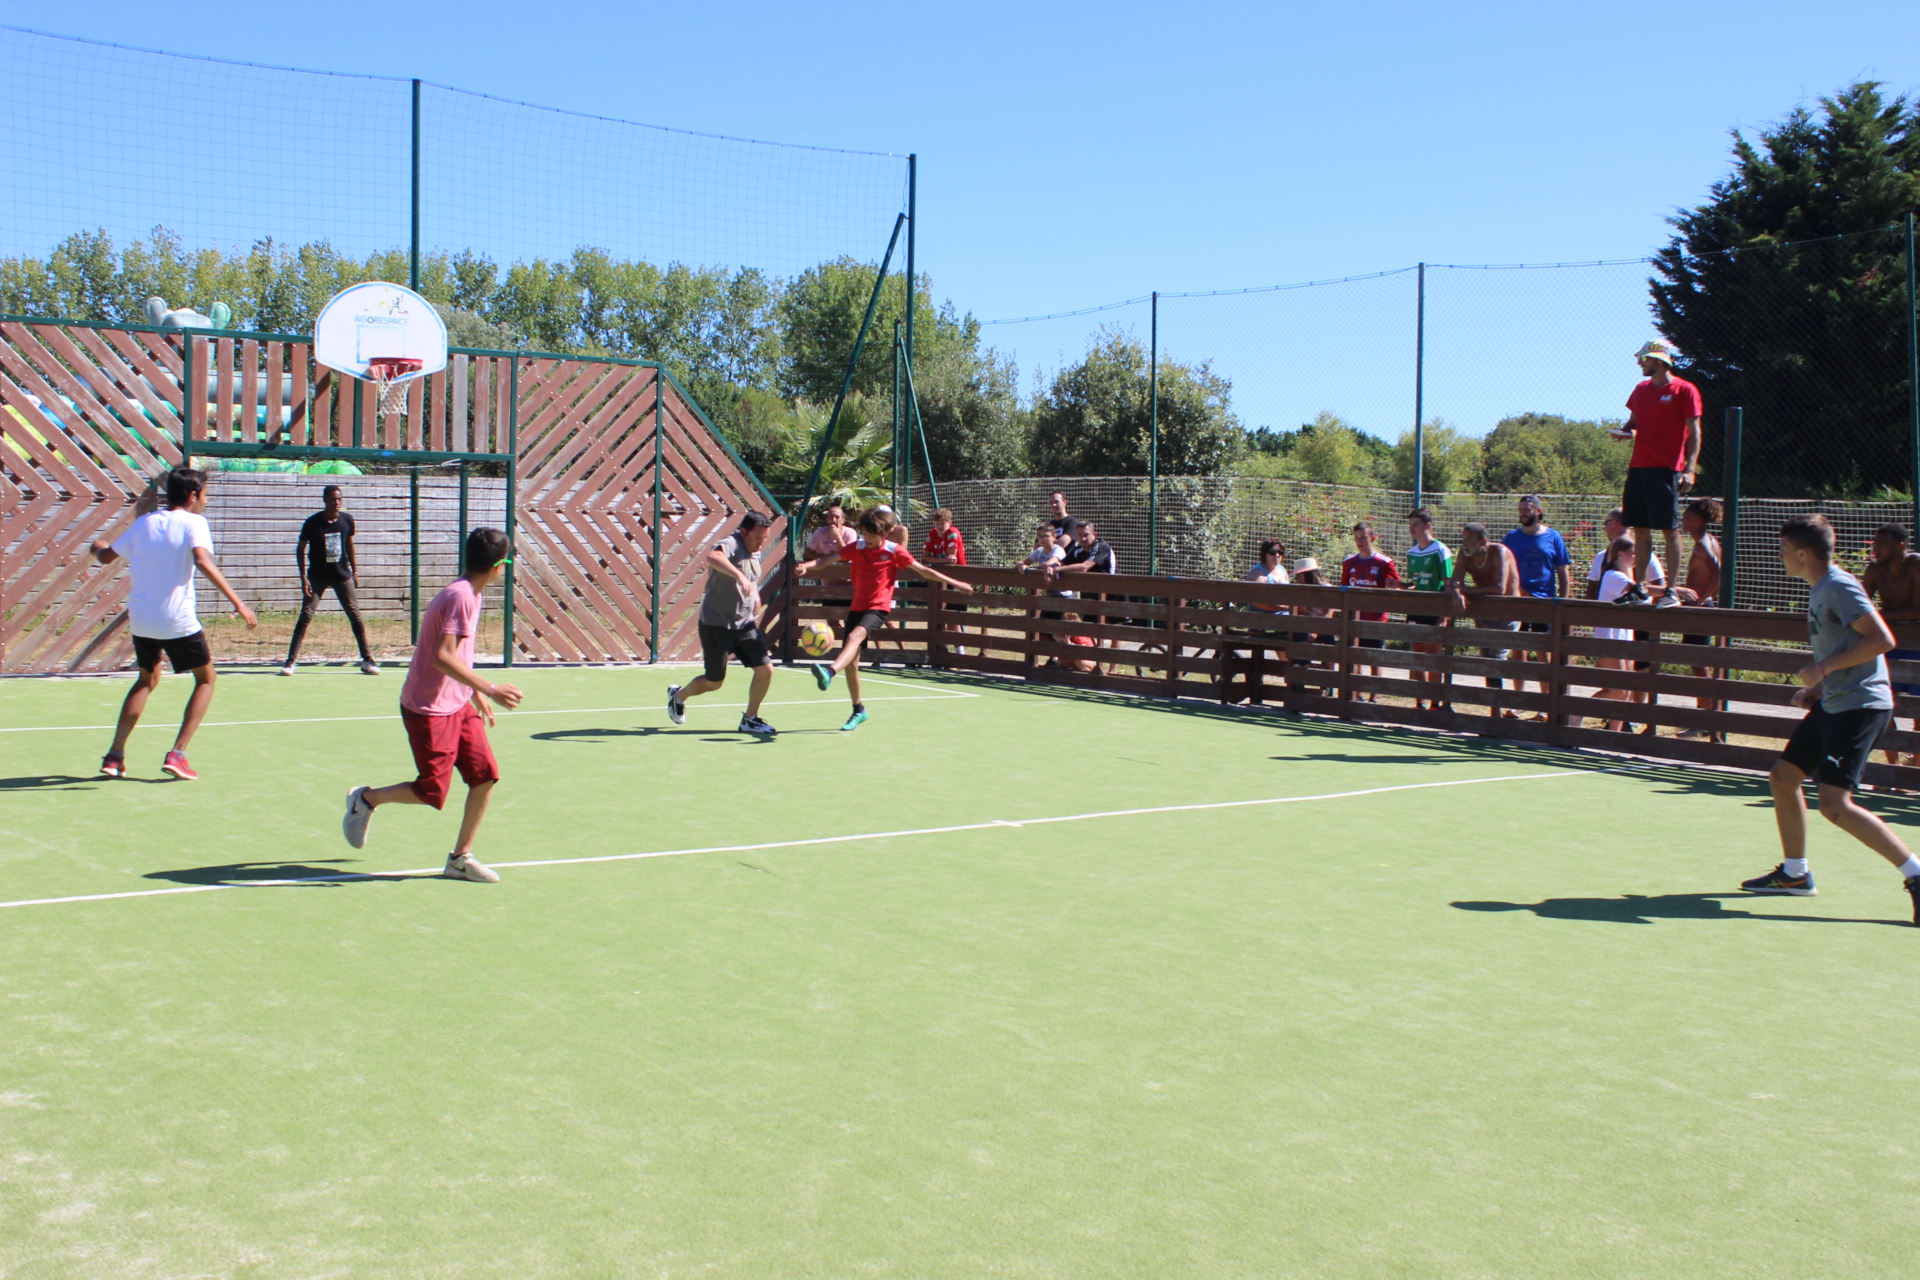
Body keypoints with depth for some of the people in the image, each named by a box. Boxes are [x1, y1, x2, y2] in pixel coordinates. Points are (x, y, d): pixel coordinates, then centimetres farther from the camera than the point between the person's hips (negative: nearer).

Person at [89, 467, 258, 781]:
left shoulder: (144, 522, 9)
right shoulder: (193, 522, -6)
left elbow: (107, 556, 20)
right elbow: (203, 561, -25)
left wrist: (97, 547, 45)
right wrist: (237, 602, -29)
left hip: (140, 618, 6)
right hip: (178, 620, -6)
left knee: (147, 680, 26)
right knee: (206, 679, 13)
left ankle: (115, 755, 17)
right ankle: (177, 755, 1)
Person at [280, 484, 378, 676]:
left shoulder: (347, 520, -4)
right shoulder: (313, 522, -12)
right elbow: (300, 549, -4)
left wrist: (354, 570, 13)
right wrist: (303, 577, -10)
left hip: (342, 575, 2)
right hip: (317, 577, -2)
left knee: (356, 616, 2)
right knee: (306, 616, -8)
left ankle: (367, 660, 11)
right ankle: (290, 660, -3)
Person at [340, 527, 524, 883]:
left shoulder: (470, 593, 9)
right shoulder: (460, 596, -21)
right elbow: (443, 658, -29)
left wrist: (476, 694, 25)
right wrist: (490, 689, -30)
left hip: (457, 705, 9)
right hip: (429, 708, -9)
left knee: (485, 776, 1)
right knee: (432, 792, -3)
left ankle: (460, 858, 11)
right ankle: (366, 800, 22)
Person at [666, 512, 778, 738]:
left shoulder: (755, 553, 8)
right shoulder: (731, 544, -20)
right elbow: (712, 556, -46)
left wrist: (755, 612, 16)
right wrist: (739, 575, -58)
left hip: (745, 626, 7)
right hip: (716, 626, -7)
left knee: (765, 670, -5)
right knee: (714, 682, 7)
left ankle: (749, 719, 13)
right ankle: (678, 696, 37)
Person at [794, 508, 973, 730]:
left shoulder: (895, 551, -2)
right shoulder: (856, 549, 6)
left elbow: (922, 570, 4)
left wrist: (953, 582, 4)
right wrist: (806, 566, -23)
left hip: (878, 608, -5)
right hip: (857, 606, 5)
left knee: (855, 635, -34)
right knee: (851, 663, 4)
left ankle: (830, 671, -58)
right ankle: (859, 710, 20)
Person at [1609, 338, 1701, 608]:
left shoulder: (1684, 390, -3)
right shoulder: (1641, 390, 16)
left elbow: (1694, 433, -6)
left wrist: (1690, 469, -15)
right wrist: (1625, 431, 2)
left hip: (1666, 469, -7)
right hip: (1638, 467, 7)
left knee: (1670, 530, -5)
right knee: (1641, 529, 7)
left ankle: (1671, 591, -4)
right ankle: (1640, 588, 11)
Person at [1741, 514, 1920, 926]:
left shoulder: (1840, 587, -15)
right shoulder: (1820, 590, 15)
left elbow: (1882, 639, -23)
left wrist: (1825, 667, -21)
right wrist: (1817, 687, 14)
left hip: (1860, 704, -10)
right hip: (1833, 703, 10)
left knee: (1835, 805, -17)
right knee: (1783, 777, 14)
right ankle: (1795, 873, 26)